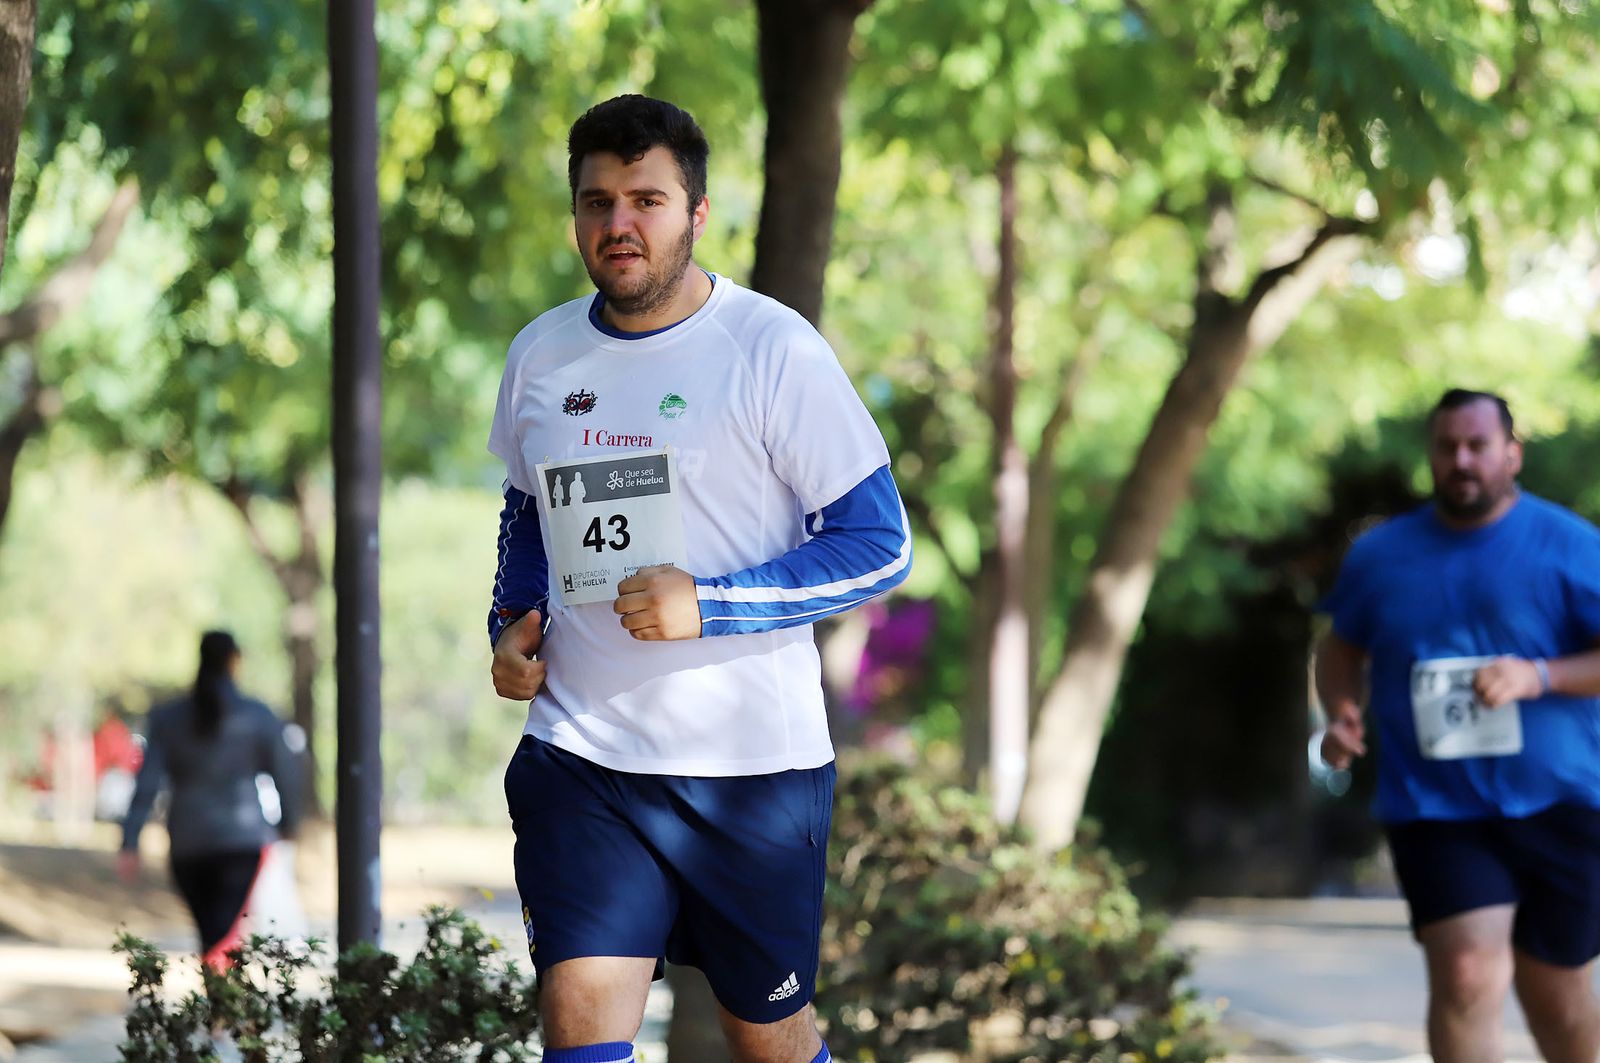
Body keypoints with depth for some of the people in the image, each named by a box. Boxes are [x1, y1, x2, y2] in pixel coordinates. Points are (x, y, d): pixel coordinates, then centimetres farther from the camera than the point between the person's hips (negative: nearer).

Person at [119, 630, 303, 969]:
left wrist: (129, 844, -5)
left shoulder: (167, 718, 4)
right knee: (225, 933, -13)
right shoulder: (257, 716, 0)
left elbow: (146, 784, -3)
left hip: (187, 843, 3)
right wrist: (287, 823, 23)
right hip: (242, 839, -3)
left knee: (211, 934, 17)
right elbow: (285, 773, 5)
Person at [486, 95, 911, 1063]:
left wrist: (709, 607, -18)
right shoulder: (540, 355, 6)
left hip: (755, 763, -3)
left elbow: (881, 545, -9)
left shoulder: (776, 351, -9)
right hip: (580, 755, 3)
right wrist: (513, 621, 5)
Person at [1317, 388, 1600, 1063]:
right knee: (1467, 975, -19)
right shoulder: (1380, 554, 8)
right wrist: (1341, 711, 2)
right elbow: (1342, 649, 23)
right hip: (1435, 806, 1)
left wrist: (1538, 676, -21)